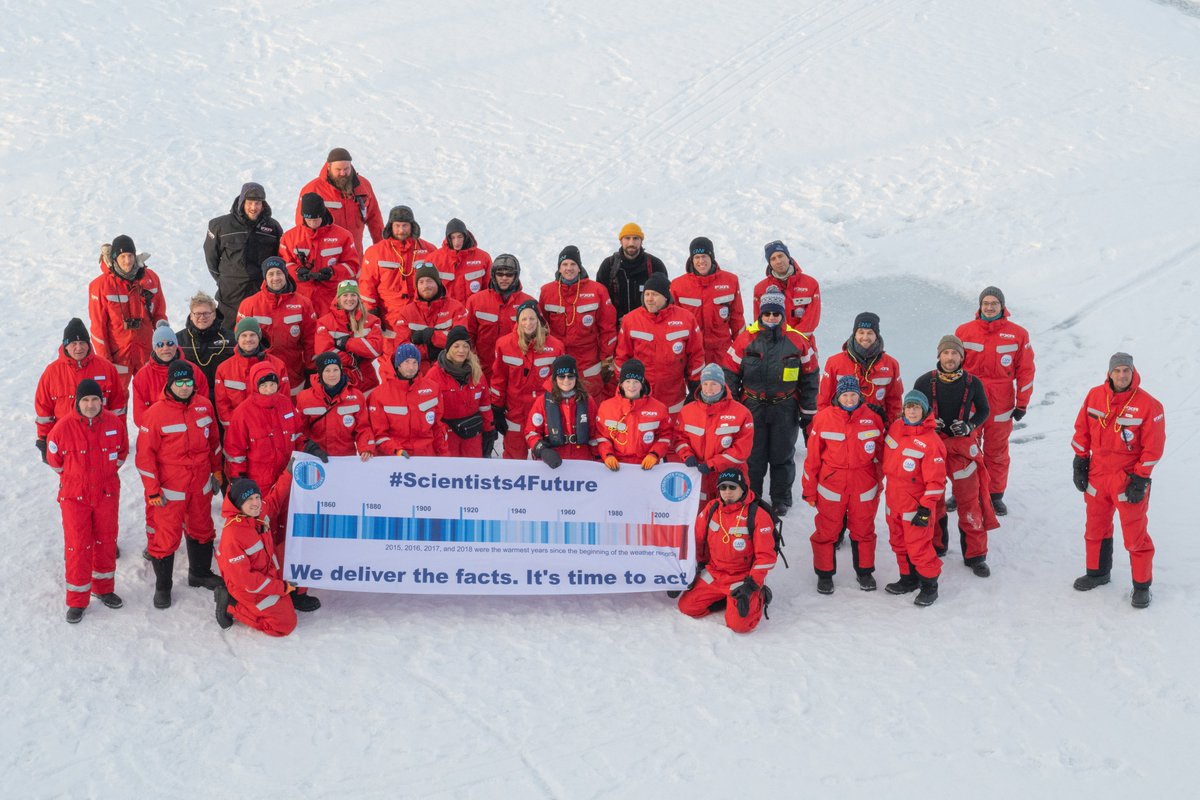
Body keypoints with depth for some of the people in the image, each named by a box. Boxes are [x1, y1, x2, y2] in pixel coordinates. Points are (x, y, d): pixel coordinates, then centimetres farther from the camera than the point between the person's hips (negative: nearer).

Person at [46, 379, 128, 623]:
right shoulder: (64, 426, -18)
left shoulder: (114, 422, -9)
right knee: (77, 547, 2)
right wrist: (74, 477, 7)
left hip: (107, 494, 3)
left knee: (106, 541, 15)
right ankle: (77, 600, 14)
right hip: (74, 495, -3)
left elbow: (122, 451, 10)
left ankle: (103, 589, 34)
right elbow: (53, 458, -1)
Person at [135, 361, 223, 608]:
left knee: (202, 530, 19)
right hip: (170, 489, -5)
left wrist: (217, 470, 17)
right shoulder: (156, 413, -15)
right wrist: (152, 490, -12)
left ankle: (200, 573, 40)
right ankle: (162, 586, 15)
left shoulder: (204, 406, 0)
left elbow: (213, 440, 14)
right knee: (167, 536, -1)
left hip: (201, 485, 5)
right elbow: (145, 454, -12)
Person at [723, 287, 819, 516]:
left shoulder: (797, 341, -3)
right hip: (753, 406, 0)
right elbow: (731, 374, 1)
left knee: (782, 456, 10)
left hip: (785, 409, 0)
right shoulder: (745, 339, -5)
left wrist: (808, 411, 6)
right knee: (752, 455, 7)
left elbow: (809, 378, 5)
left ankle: (781, 499, 25)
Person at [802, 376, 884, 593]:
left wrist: (878, 481, 13)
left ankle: (864, 571, 30)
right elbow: (813, 456, -2)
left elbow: (880, 453, 10)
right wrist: (809, 489, 1)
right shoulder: (824, 418, -8)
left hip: (864, 489, 1)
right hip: (831, 486, -1)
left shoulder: (872, 418, -3)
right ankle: (825, 574, 21)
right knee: (827, 531, 6)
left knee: (864, 530, 12)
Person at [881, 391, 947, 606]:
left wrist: (926, 508, -17)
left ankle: (929, 585, 12)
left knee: (918, 545, -3)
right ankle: (909, 578, 33)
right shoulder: (895, 427, 2)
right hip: (893, 498, 7)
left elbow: (936, 480, -17)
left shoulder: (931, 442, -19)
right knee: (899, 542, 17)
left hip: (915, 503, -7)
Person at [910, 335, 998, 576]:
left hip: (963, 446, -1)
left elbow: (983, 411, 9)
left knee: (970, 501, -3)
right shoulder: (924, 382, -2)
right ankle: (935, 546, 30)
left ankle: (975, 555, 7)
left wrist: (969, 426, -10)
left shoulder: (973, 383, -3)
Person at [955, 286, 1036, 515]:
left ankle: (996, 495, 18)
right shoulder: (964, 332, 1)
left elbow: (1025, 370, 3)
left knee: (997, 452, 6)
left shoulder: (1018, 334, 0)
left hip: (1000, 406, 0)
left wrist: (1022, 404, 2)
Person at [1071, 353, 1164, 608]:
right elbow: (1082, 430, 7)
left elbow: (1153, 447, -12)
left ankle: (1142, 585, 16)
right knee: (1095, 527, 18)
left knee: (1135, 534, 2)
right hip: (1097, 475, 5)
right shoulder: (1095, 396, -3)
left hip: (1129, 479, -5)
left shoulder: (1148, 405, -16)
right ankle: (1098, 572, 38)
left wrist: (1140, 479, -12)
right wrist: (1079, 462, 7)